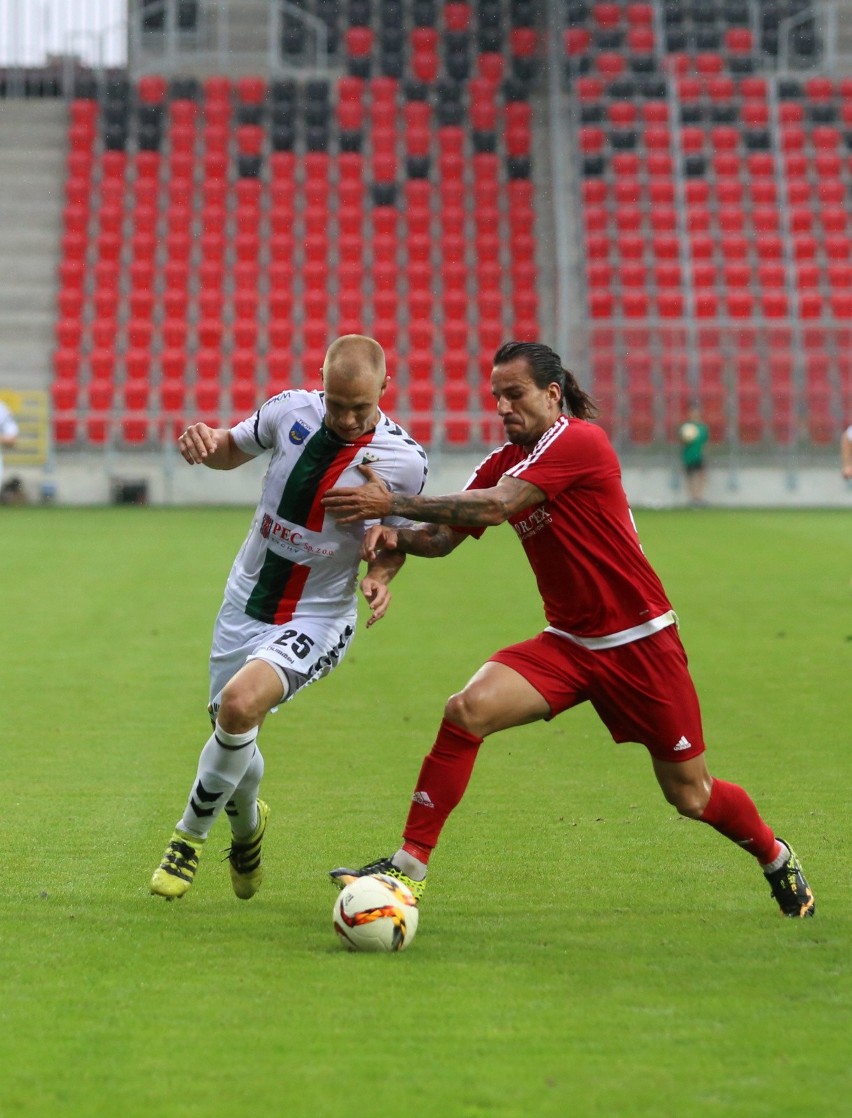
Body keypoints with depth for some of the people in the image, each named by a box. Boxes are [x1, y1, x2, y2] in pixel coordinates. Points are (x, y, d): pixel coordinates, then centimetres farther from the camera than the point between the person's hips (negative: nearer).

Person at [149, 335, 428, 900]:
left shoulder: (404, 460, -16)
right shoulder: (291, 409, -9)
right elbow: (233, 449, 10)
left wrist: (381, 577, -19)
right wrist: (205, 440, -13)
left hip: (315, 620, -4)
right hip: (246, 600, 4)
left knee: (241, 703, -28)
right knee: (232, 734, 11)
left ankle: (191, 834, -7)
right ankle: (247, 822, 46)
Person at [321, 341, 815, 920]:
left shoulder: (580, 441, -18)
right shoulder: (505, 460, 6)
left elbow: (494, 506, -27)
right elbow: (445, 535, 2)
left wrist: (393, 502, -27)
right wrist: (396, 536, -20)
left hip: (641, 642, -6)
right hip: (569, 642, 6)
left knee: (691, 795, 5)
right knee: (468, 709, -19)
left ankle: (777, 857, 36)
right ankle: (410, 865, -16)